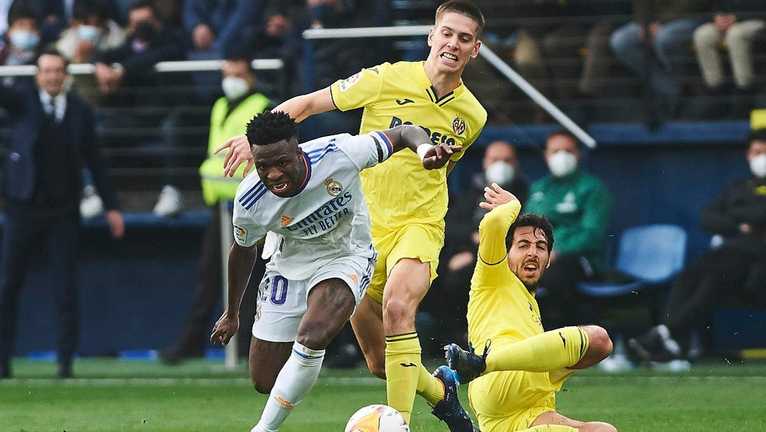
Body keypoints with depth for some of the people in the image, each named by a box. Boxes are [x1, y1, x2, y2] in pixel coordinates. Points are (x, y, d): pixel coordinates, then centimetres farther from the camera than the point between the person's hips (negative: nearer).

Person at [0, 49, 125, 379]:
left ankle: (66, 362, 4)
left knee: (66, 290, -2)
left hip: (64, 212, 1)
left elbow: (94, 162, 11)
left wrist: (111, 206, 9)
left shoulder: (80, 112, 6)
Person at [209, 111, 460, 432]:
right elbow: (242, 251, 1)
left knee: (311, 339, -31)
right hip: (290, 264, 3)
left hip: (346, 256, -3)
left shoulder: (338, 153, -29)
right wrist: (232, 314, 14)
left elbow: (403, 134, -15)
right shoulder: (249, 201, -22)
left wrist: (424, 149, -40)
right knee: (264, 382, 1)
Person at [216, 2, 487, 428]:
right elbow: (306, 103, -7)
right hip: (363, 226, 0)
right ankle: (438, 393, 36)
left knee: (397, 306, -33)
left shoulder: (472, 116, 0)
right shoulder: (388, 79, -9)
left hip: (418, 225, 0)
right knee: (380, 363, 4)